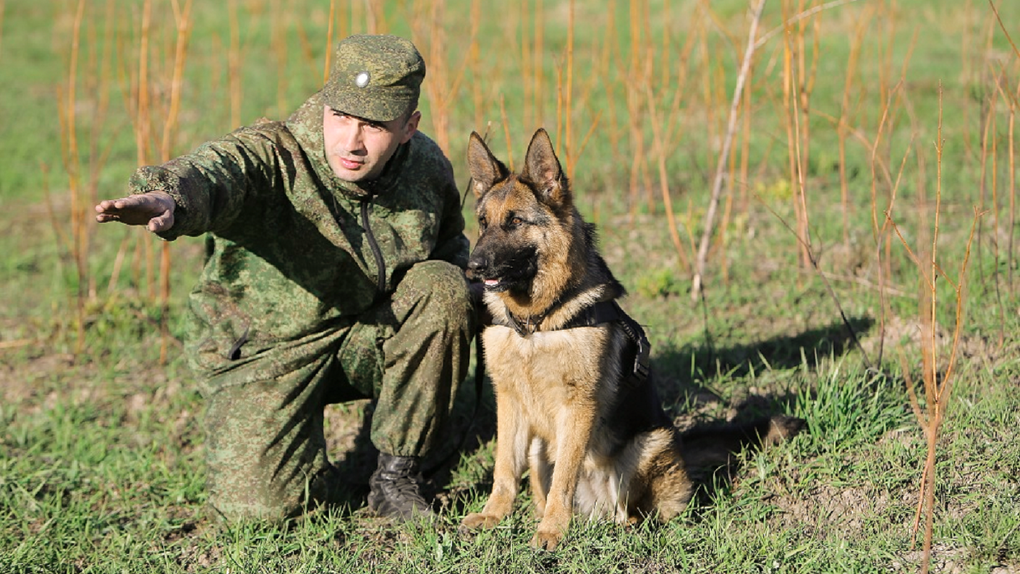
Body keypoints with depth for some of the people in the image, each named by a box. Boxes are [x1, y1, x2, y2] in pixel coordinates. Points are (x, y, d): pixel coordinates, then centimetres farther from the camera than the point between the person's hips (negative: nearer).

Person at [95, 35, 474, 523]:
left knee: (442, 289, -26)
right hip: (265, 349, -3)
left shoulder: (427, 168, -10)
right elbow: (210, 173, -50)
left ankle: (397, 476, -9)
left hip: (370, 338, 3)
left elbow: (450, 245, 12)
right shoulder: (273, 156, -26)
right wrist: (167, 199, -75)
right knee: (257, 504, -21)